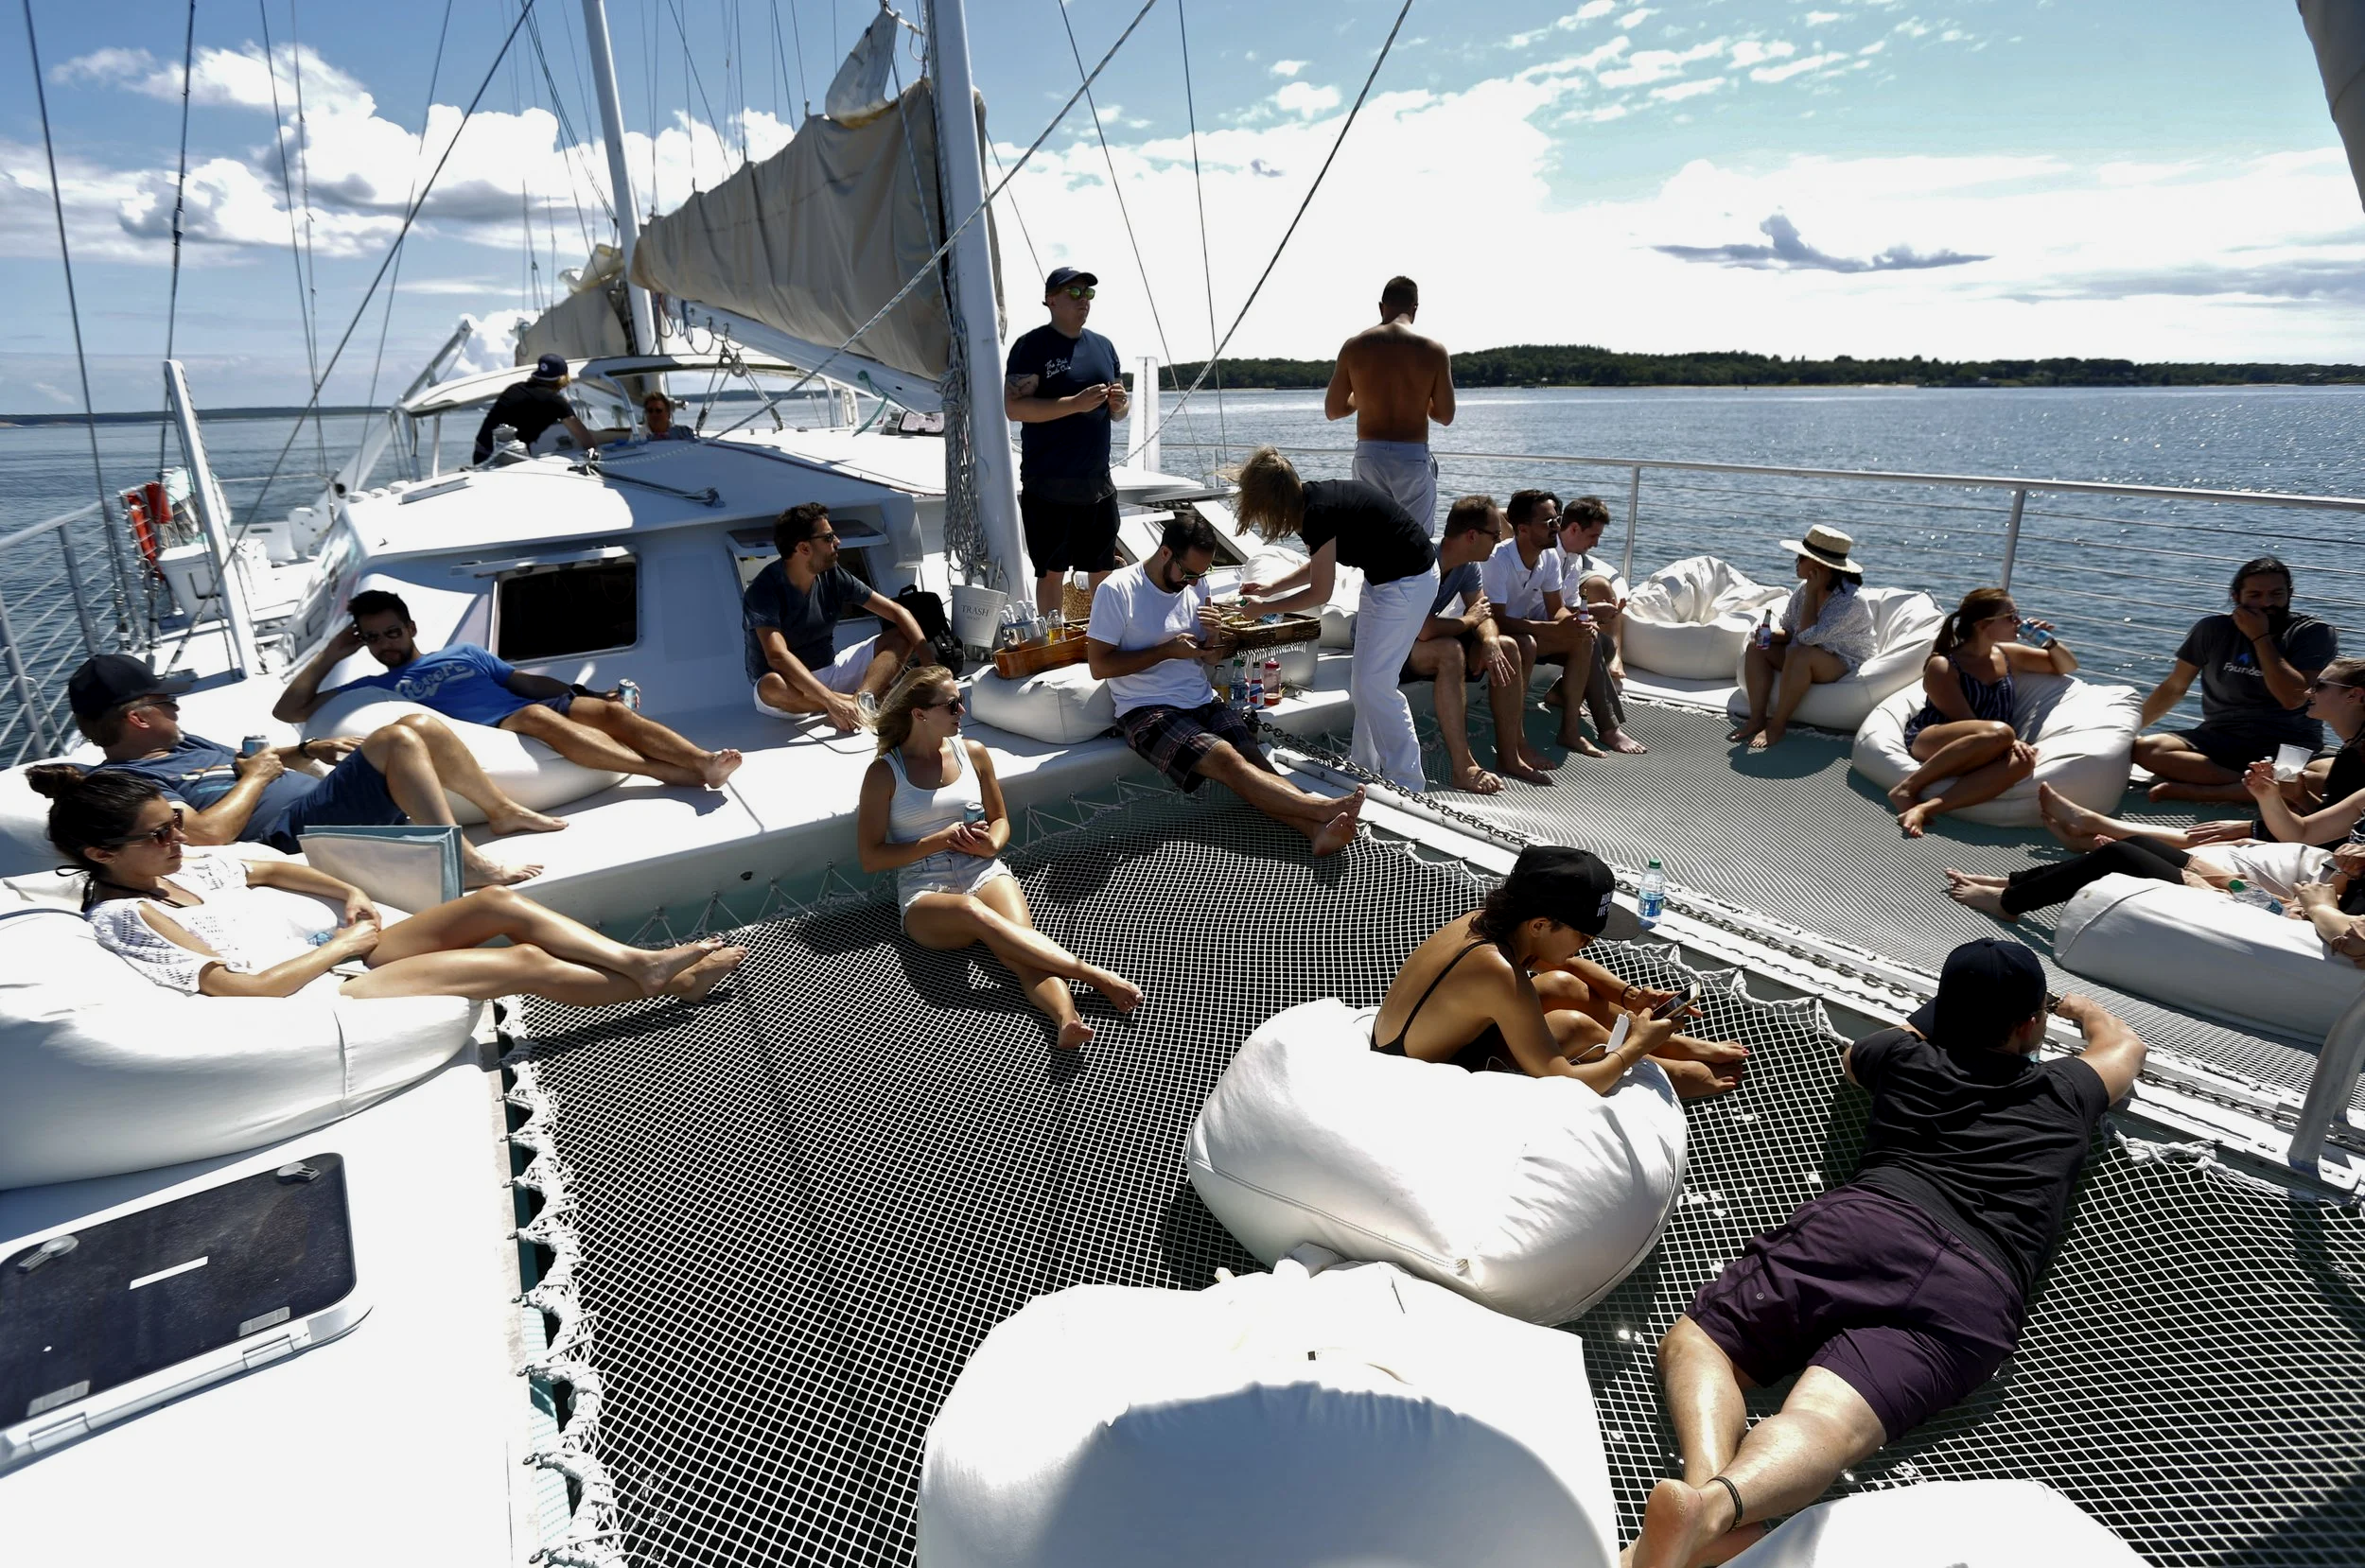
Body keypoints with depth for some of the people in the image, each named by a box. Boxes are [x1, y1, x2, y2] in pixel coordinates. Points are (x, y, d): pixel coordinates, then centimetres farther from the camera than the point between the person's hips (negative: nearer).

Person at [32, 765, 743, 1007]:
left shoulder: (182, 865, 10)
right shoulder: (123, 917, -13)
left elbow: (268, 869, 26)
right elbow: (243, 989, -20)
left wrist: (350, 896, 9)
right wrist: (346, 942, -12)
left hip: (332, 953, 8)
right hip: (323, 1000, -8)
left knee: (499, 904, -8)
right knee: (526, 962, -18)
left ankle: (645, 962, -9)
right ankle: (668, 986, -6)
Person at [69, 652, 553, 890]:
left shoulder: (180, 743, 23)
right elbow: (205, 834, -22)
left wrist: (308, 749, 12)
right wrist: (256, 777, -9)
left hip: (320, 797, 10)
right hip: (296, 829, -10)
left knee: (420, 725, 1)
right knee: (398, 741, -27)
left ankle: (504, 811, 10)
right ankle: (466, 864, -29)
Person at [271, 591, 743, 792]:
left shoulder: (464, 652, 31)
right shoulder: (376, 688, 24)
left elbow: (528, 682, 23)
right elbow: (289, 710, 18)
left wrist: (587, 695, 8)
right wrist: (331, 653, 21)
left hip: (536, 710, 5)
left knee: (611, 711, -24)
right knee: (538, 715, -36)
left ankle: (704, 761, -42)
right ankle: (672, 773, -51)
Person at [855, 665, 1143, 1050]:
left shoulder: (972, 752, 12)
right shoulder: (884, 772, 2)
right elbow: (871, 857, 0)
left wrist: (991, 844, -4)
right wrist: (941, 839, -9)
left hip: (985, 872, 3)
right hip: (925, 892, -3)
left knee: (1022, 935, -32)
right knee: (971, 911, -39)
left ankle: (1067, 1018, -59)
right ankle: (1095, 977, -48)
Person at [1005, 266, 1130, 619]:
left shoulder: (1103, 346, 14)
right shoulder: (1032, 346, -4)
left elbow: (1117, 412, 22)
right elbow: (1013, 406, -15)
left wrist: (1119, 404, -3)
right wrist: (1075, 404, -21)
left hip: (1098, 483, 5)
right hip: (1049, 485, -5)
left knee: (1104, 571, 10)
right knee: (1052, 572, 3)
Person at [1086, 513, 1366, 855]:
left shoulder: (1197, 585, 10)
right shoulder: (1116, 590, -8)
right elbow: (1099, 666, -11)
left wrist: (1214, 639, -6)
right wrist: (1168, 650, -13)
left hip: (1203, 701, 5)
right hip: (1147, 711, -5)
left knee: (1254, 761, -23)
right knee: (1229, 760, -29)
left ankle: (1317, 830, -43)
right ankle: (1324, 808, -38)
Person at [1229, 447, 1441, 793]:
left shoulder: (1318, 513, -25)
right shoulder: (1313, 497, 3)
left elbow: (1320, 593, -15)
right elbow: (1319, 564, 19)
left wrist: (1264, 606, -3)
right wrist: (1270, 587, 17)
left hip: (1408, 581, -10)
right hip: (1383, 577, 10)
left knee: (1375, 684, -8)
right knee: (1362, 681, 13)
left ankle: (1408, 786, 0)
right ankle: (1365, 769, 23)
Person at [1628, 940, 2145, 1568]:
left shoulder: (1906, 1055, 26)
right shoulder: (2065, 1092, 27)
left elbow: (1851, 1057, 52)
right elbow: (2126, 1045, 52)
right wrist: (2084, 1009, 72)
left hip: (1869, 1219, 0)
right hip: (1979, 1288, 1)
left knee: (1696, 1342, 1)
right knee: (1827, 1422, -20)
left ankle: (1704, 1486, -31)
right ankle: (1713, 1508, -50)